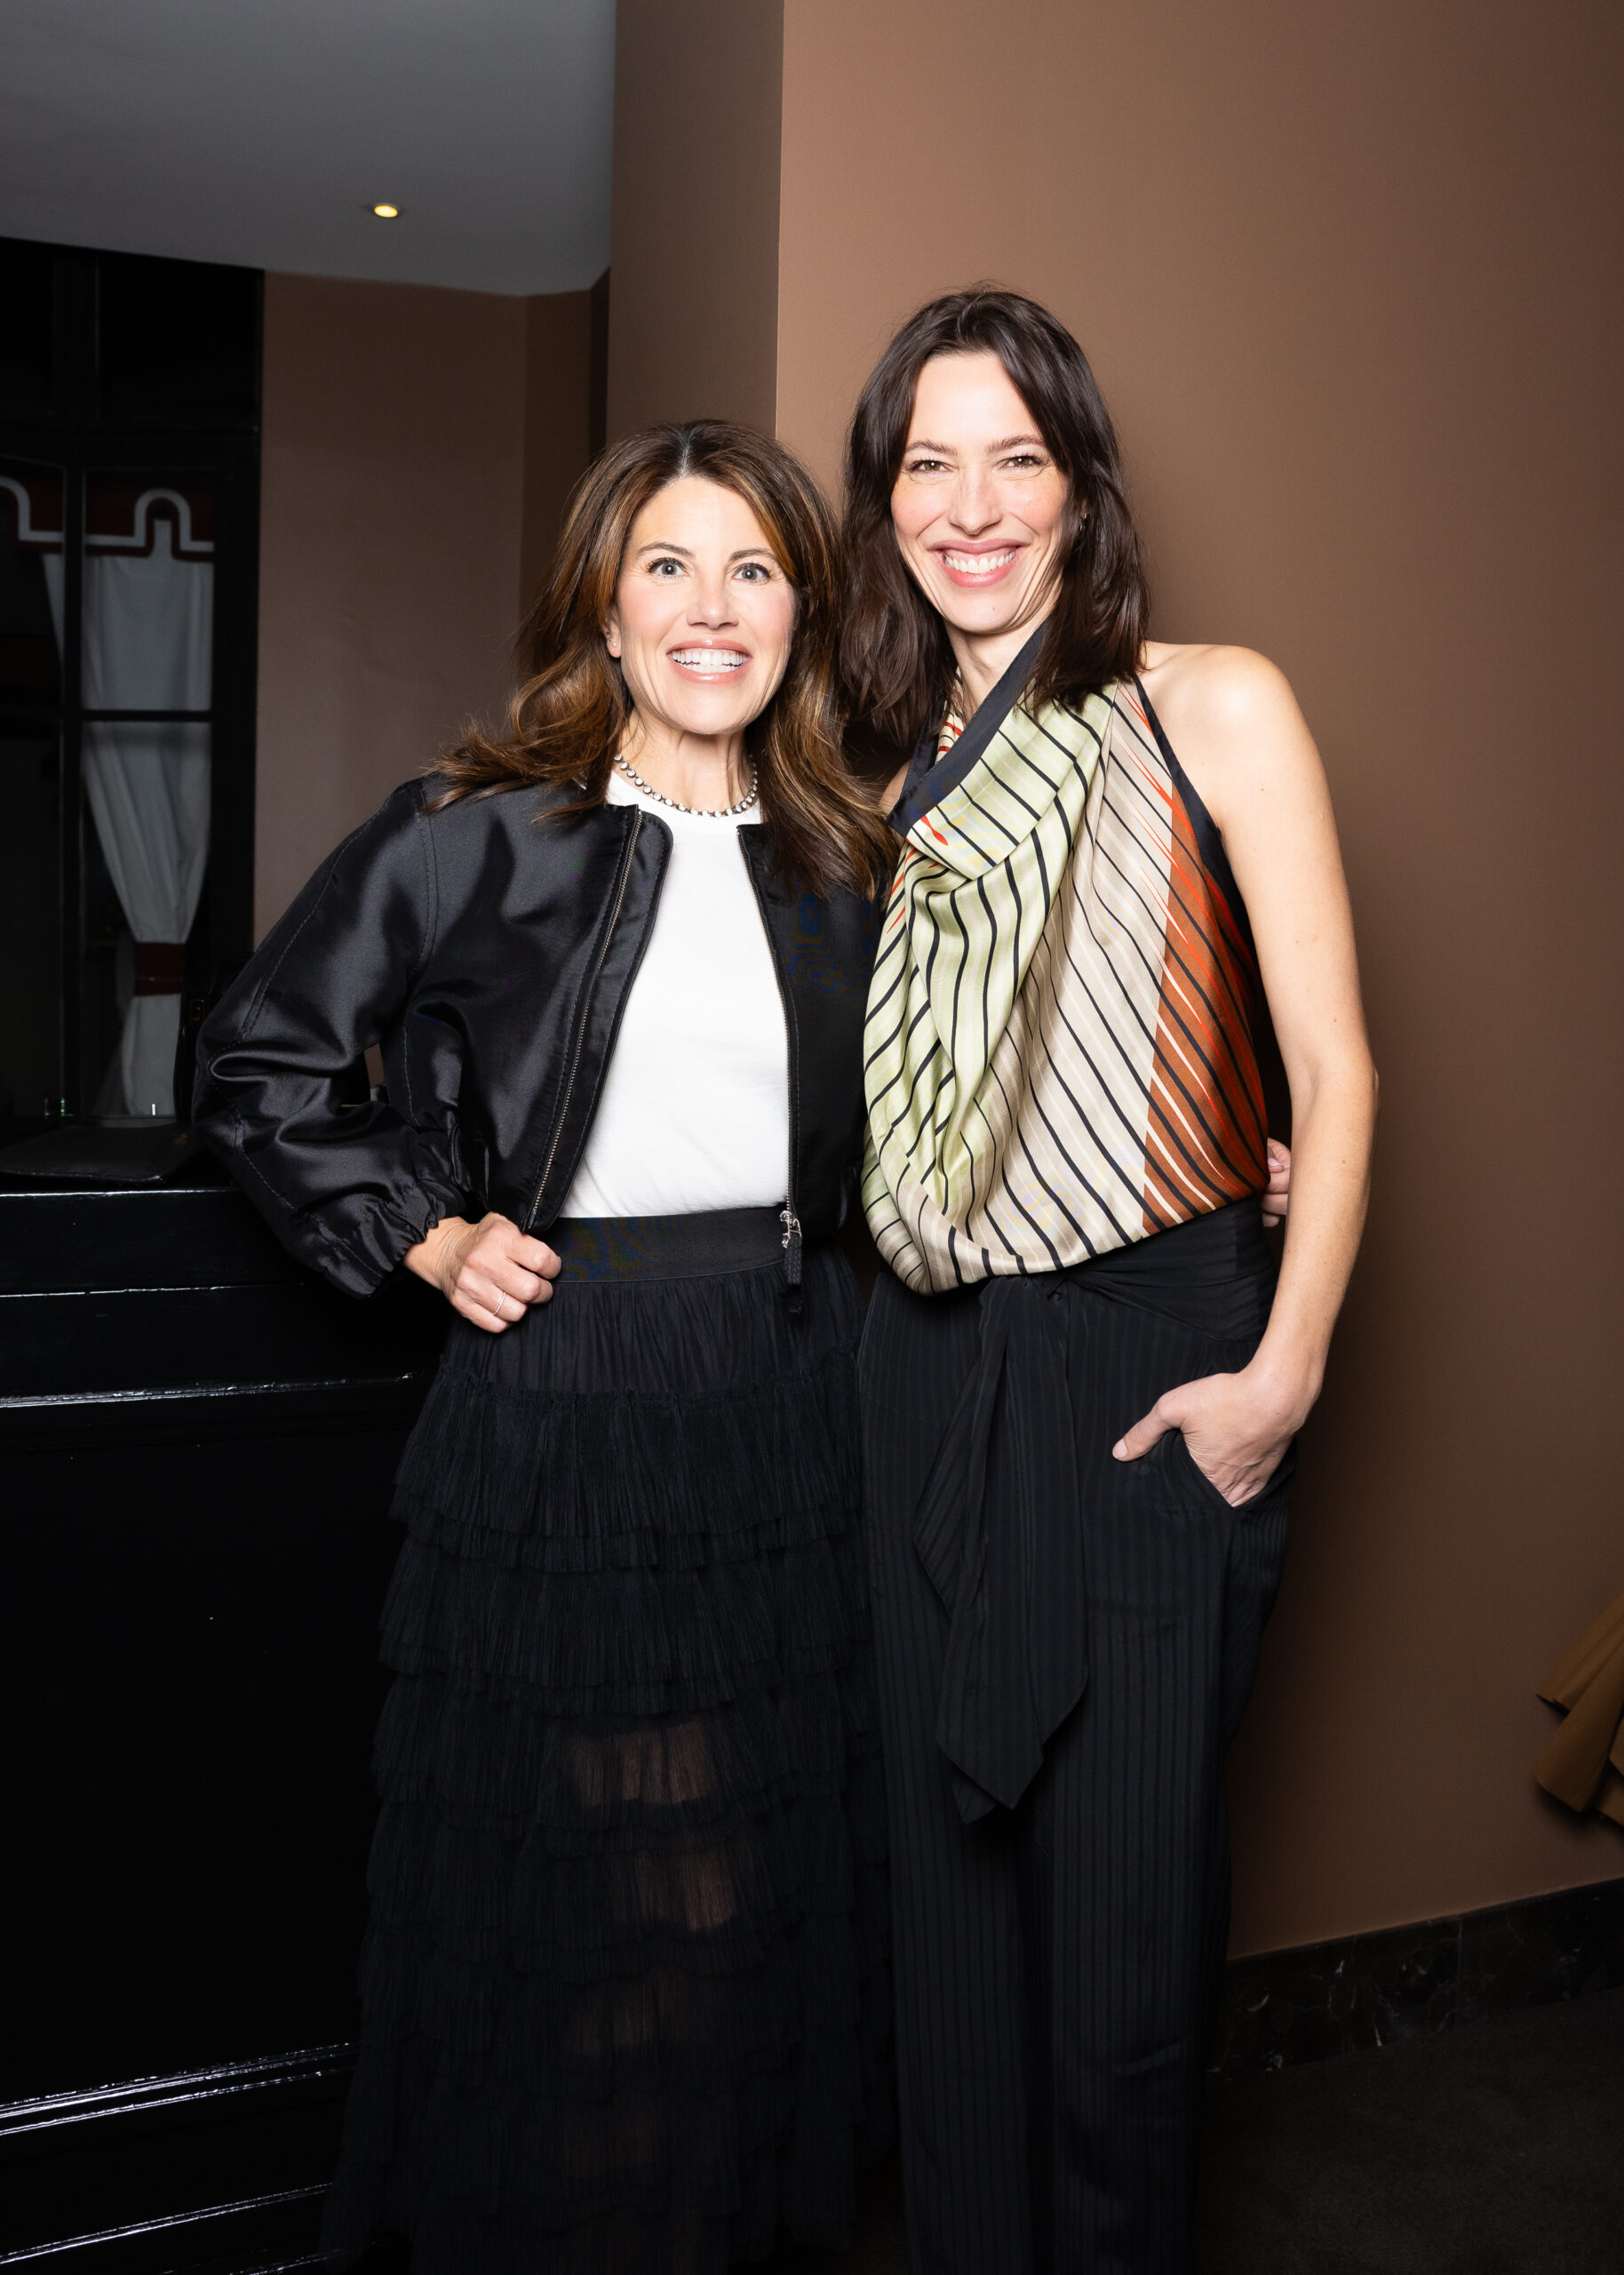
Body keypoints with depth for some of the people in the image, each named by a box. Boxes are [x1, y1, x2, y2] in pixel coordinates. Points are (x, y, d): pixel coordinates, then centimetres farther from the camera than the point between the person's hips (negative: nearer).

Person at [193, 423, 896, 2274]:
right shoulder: (474, 837, -5)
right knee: (560, 1864, 7)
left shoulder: (842, 864, 8)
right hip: (556, 1387, -4)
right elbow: (255, 1067, 1)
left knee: (763, 1866, 14)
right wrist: (422, 1235, -5)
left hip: (789, 1392, 4)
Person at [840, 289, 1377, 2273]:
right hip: (933, 1366, 5)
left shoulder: (1211, 707, -3)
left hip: (1157, 1355, -4)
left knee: (1123, 1909, 4)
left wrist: (1284, 1373, -14)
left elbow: (1335, 1067, -7)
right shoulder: (894, 764, 12)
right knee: (953, 1869, 14)